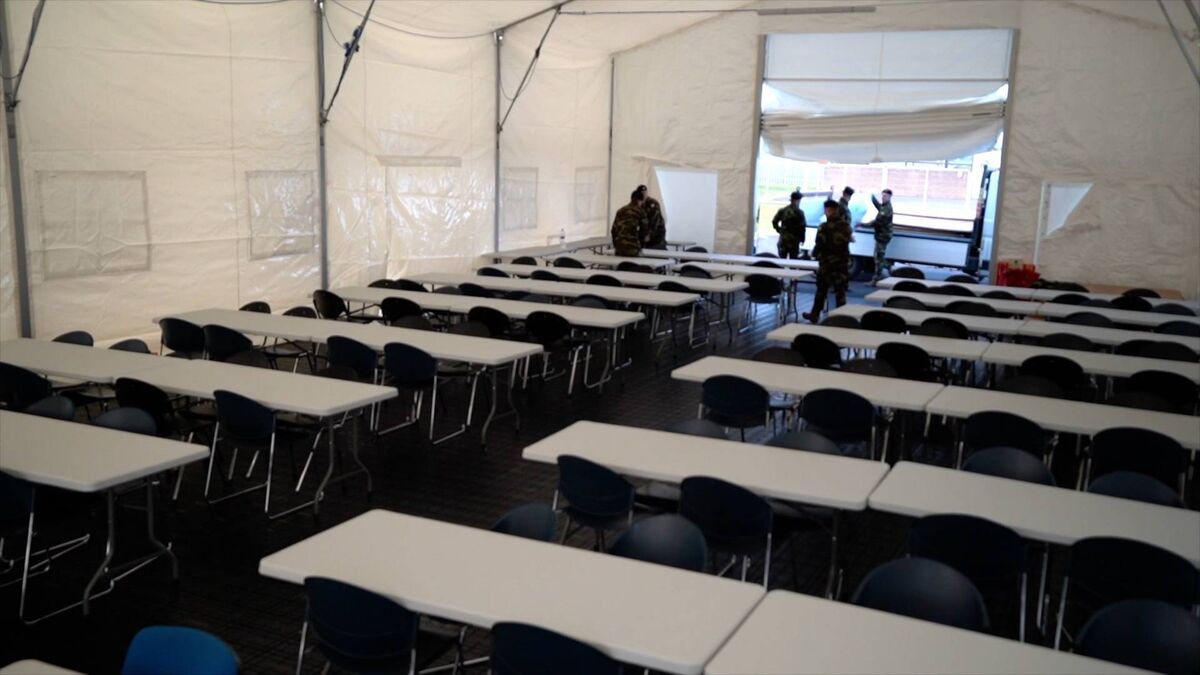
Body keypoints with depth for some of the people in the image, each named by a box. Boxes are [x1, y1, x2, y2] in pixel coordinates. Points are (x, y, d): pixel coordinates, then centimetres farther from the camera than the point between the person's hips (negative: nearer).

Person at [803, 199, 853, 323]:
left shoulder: (824, 227, -14)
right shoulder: (846, 226, 1)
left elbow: (819, 245, -12)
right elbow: (846, 243, 10)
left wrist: (815, 254, 7)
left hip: (827, 263, -3)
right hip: (843, 263, 3)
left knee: (821, 290, 11)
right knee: (840, 292, 6)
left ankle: (815, 315, 22)